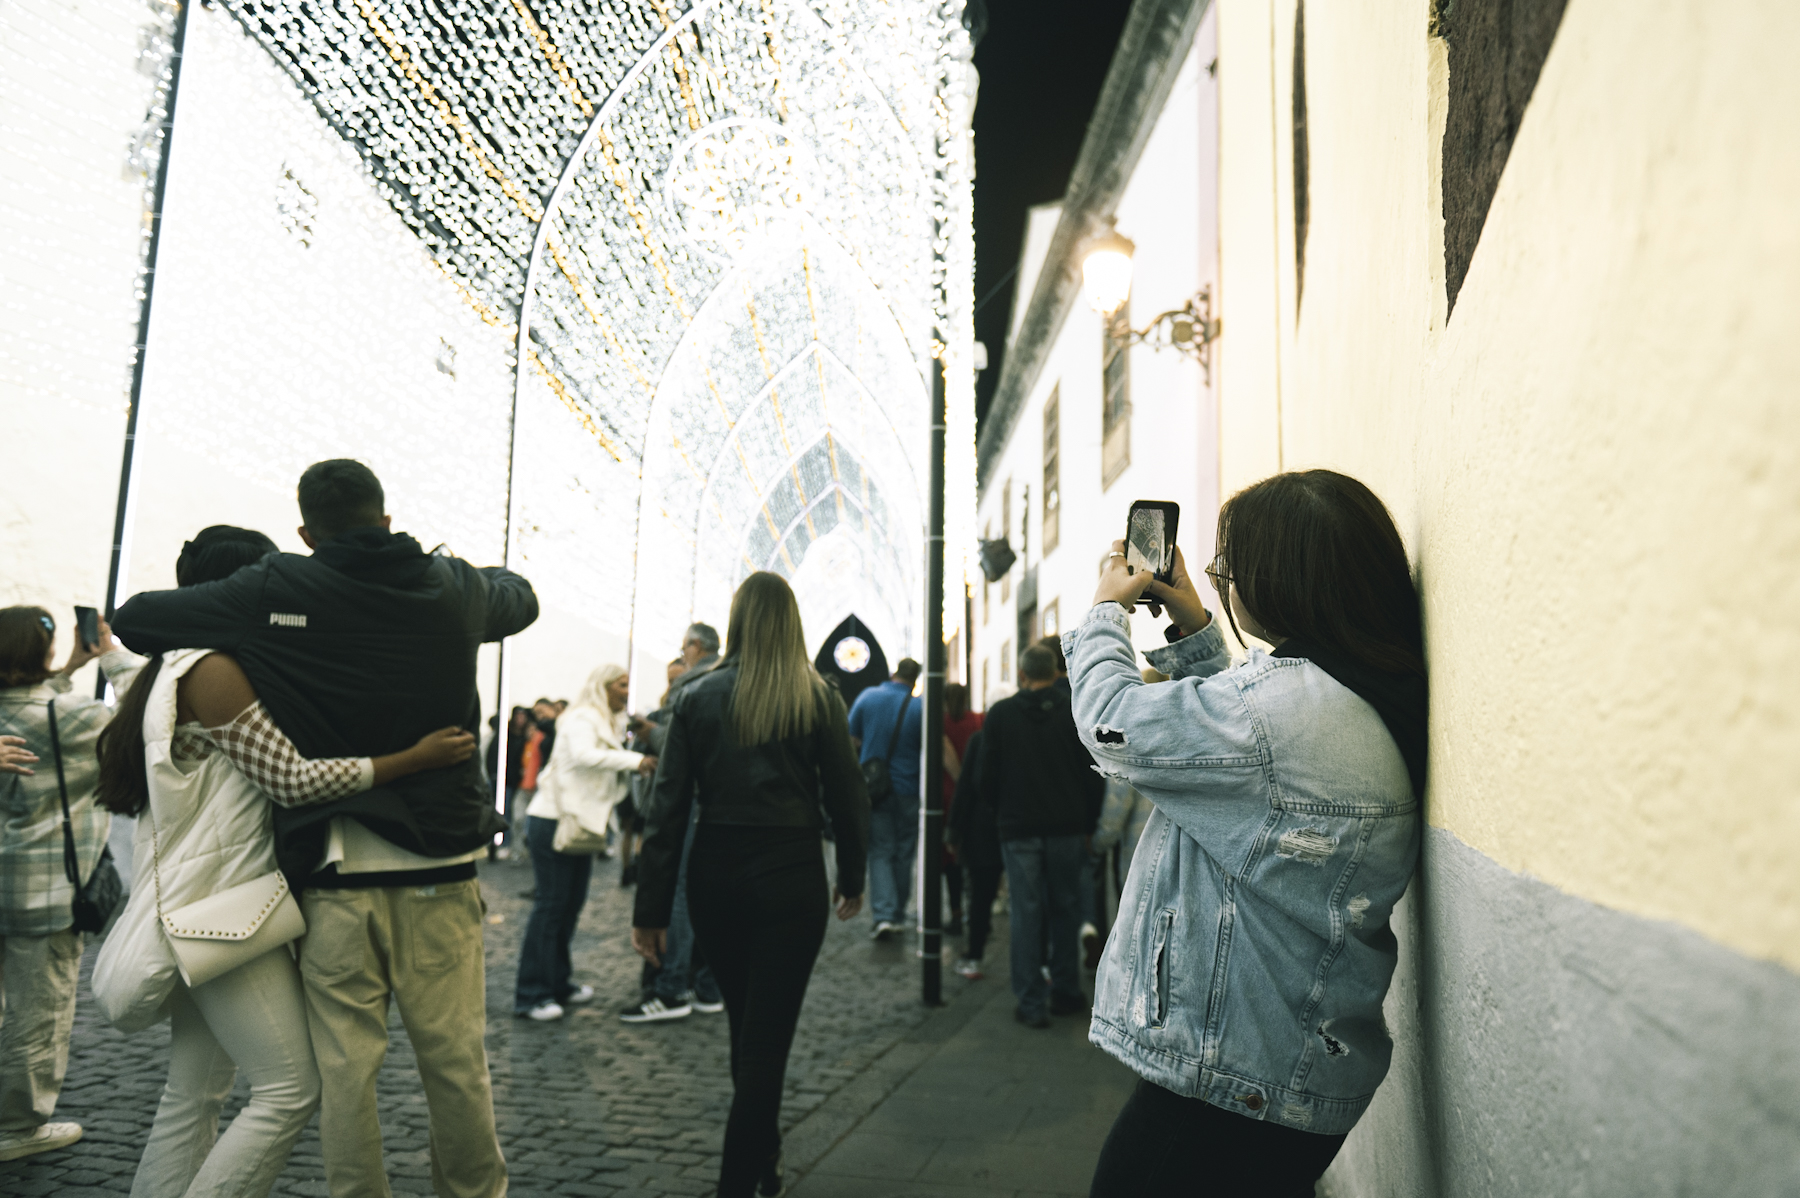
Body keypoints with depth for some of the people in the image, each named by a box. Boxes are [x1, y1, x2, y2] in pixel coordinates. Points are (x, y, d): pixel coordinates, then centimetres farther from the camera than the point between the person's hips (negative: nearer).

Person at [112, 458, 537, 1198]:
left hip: (333, 870, -1)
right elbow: (521, 597, 24)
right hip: (439, 868, 1)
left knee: (344, 1065, 9)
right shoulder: (451, 590, 2)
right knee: (455, 1059, 12)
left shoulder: (273, 594, -4)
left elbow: (134, 619, 6)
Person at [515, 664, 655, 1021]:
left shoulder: (612, 724, 19)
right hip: (554, 820, -9)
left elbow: (604, 764, 13)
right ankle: (530, 995, 0)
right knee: (551, 904, -6)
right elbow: (583, 755, -29)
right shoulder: (582, 719, -11)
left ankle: (557, 984, 23)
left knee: (572, 904, 13)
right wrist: (634, 760, -29)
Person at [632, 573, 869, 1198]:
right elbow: (847, 796, -1)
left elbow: (668, 807, -3)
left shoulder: (697, 697, -1)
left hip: (715, 877, 3)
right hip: (790, 879, -3)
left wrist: (652, 907, 0)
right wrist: (852, 879, 14)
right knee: (767, 1035, 5)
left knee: (745, 1025, 22)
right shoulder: (818, 699, -4)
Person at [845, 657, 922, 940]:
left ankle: (883, 914, -8)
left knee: (880, 852, 6)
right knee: (904, 853, 13)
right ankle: (898, 915, 19)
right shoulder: (920, 707, -9)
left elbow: (851, 739, 4)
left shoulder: (868, 696, -3)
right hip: (908, 788, -1)